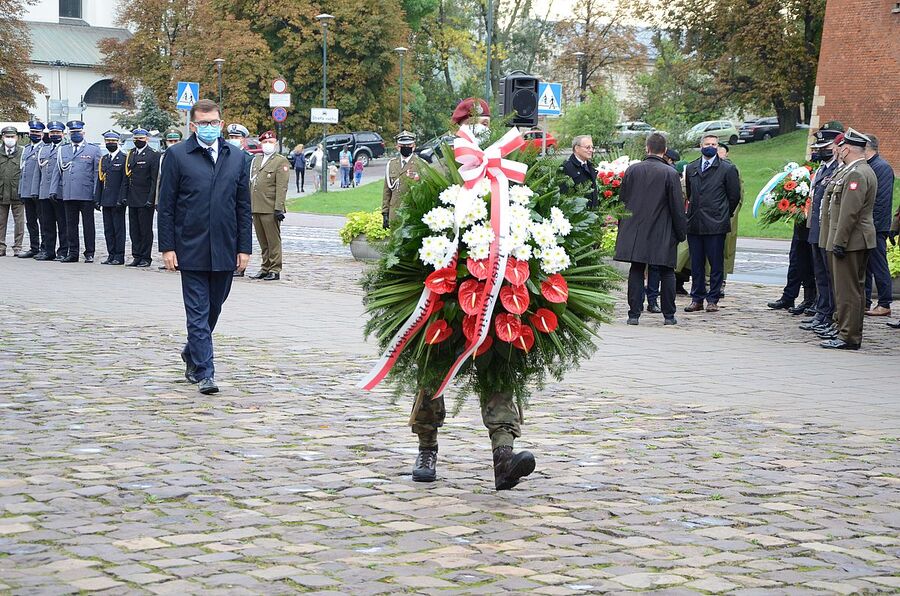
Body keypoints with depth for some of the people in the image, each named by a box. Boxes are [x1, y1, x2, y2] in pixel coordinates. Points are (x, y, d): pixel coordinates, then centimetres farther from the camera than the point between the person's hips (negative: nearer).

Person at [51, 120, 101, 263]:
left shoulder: (93, 150, 5)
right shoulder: (62, 151, 15)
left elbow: (97, 172, 2)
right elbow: (57, 171, 16)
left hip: (86, 194, -3)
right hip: (68, 195, 3)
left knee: (88, 224, 1)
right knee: (71, 224, 6)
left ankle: (89, 253, 6)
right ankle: (73, 253, 12)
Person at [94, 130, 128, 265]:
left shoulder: (124, 159, -4)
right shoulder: (103, 159, 16)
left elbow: (125, 181, -9)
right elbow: (100, 181, 17)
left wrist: (121, 200, -15)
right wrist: (97, 199, 10)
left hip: (117, 201, -6)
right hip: (106, 201, 6)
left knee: (118, 228, -3)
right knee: (108, 229, 8)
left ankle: (119, 256, 0)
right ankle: (111, 255, 13)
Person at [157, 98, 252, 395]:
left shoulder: (236, 157, 9)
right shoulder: (177, 156, -1)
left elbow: (243, 206, 11)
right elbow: (166, 206, -1)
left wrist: (244, 248, 5)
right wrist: (167, 247, -6)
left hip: (225, 250, 4)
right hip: (191, 250, -4)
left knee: (213, 309, 14)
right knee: (198, 312, -4)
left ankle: (192, 354, 35)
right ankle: (204, 373, -2)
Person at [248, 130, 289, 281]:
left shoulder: (281, 161, -4)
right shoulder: (256, 160, 19)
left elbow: (282, 187, -11)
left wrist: (279, 208, -17)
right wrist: (248, 205, 16)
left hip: (270, 210, -7)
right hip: (255, 208, 7)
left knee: (273, 241, -2)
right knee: (262, 242, 12)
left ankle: (275, 270, 2)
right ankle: (265, 268, 19)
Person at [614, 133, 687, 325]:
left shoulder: (632, 170, 1)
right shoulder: (670, 173, -9)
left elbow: (622, 200, 8)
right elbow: (677, 207, -7)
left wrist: (623, 227, 18)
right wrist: (681, 232, 3)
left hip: (635, 231, 3)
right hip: (662, 234, -3)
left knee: (636, 272, 7)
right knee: (666, 273, 8)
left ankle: (634, 314, 4)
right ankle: (669, 315, 9)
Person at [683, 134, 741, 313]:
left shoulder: (727, 169, 0)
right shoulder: (691, 168, 13)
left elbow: (734, 195, 4)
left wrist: (724, 215, 8)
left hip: (716, 224, -4)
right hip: (694, 224, 4)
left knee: (716, 264, -1)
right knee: (696, 264, 7)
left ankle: (713, 300, 5)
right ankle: (697, 299, 13)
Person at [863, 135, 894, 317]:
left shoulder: (882, 167, -12)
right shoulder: (867, 166, 15)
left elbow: (881, 200, -18)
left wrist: (872, 224, -19)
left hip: (875, 227, -9)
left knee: (879, 267, -3)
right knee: (864, 266, 12)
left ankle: (885, 305, 3)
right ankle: (864, 303, 18)